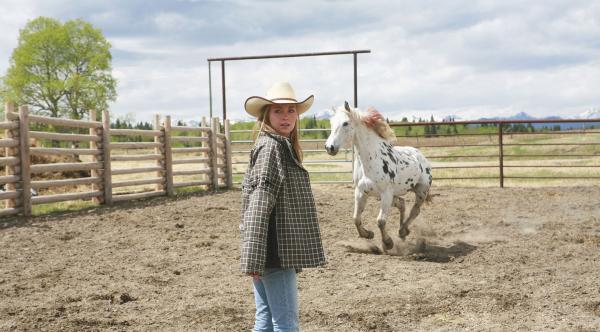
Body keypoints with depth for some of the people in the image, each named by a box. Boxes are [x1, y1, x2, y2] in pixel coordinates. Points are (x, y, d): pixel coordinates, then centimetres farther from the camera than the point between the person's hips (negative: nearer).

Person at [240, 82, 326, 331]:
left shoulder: (281, 146, 16)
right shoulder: (271, 146, -13)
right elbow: (259, 203, -20)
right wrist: (254, 260, -24)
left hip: (275, 251, 10)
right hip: (273, 253, -10)